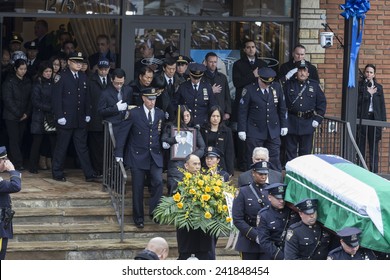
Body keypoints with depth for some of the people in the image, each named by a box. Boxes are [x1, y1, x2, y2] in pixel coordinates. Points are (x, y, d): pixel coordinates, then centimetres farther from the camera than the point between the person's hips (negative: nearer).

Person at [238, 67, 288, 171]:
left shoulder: (277, 87, 2)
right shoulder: (249, 90, -9)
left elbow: (282, 108, 12)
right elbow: (242, 111, -6)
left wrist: (284, 125, 11)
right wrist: (242, 129, -8)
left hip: (273, 131, 3)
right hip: (255, 131, -3)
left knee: (274, 158, 5)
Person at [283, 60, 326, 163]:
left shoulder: (315, 85, 6)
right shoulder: (289, 85, 4)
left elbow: (322, 103, 8)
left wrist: (317, 119, 0)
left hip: (308, 122, 1)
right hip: (291, 122, -1)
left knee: (306, 152, 6)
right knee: (290, 151, 3)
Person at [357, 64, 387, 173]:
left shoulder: (379, 87, 12)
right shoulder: (359, 86, 4)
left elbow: (382, 105, 10)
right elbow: (357, 101, -7)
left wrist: (383, 121, 4)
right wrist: (368, 93, -10)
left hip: (375, 118, 2)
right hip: (361, 118, -2)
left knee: (374, 147, 3)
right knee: (360, 145, 1)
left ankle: (374, 171, 5)